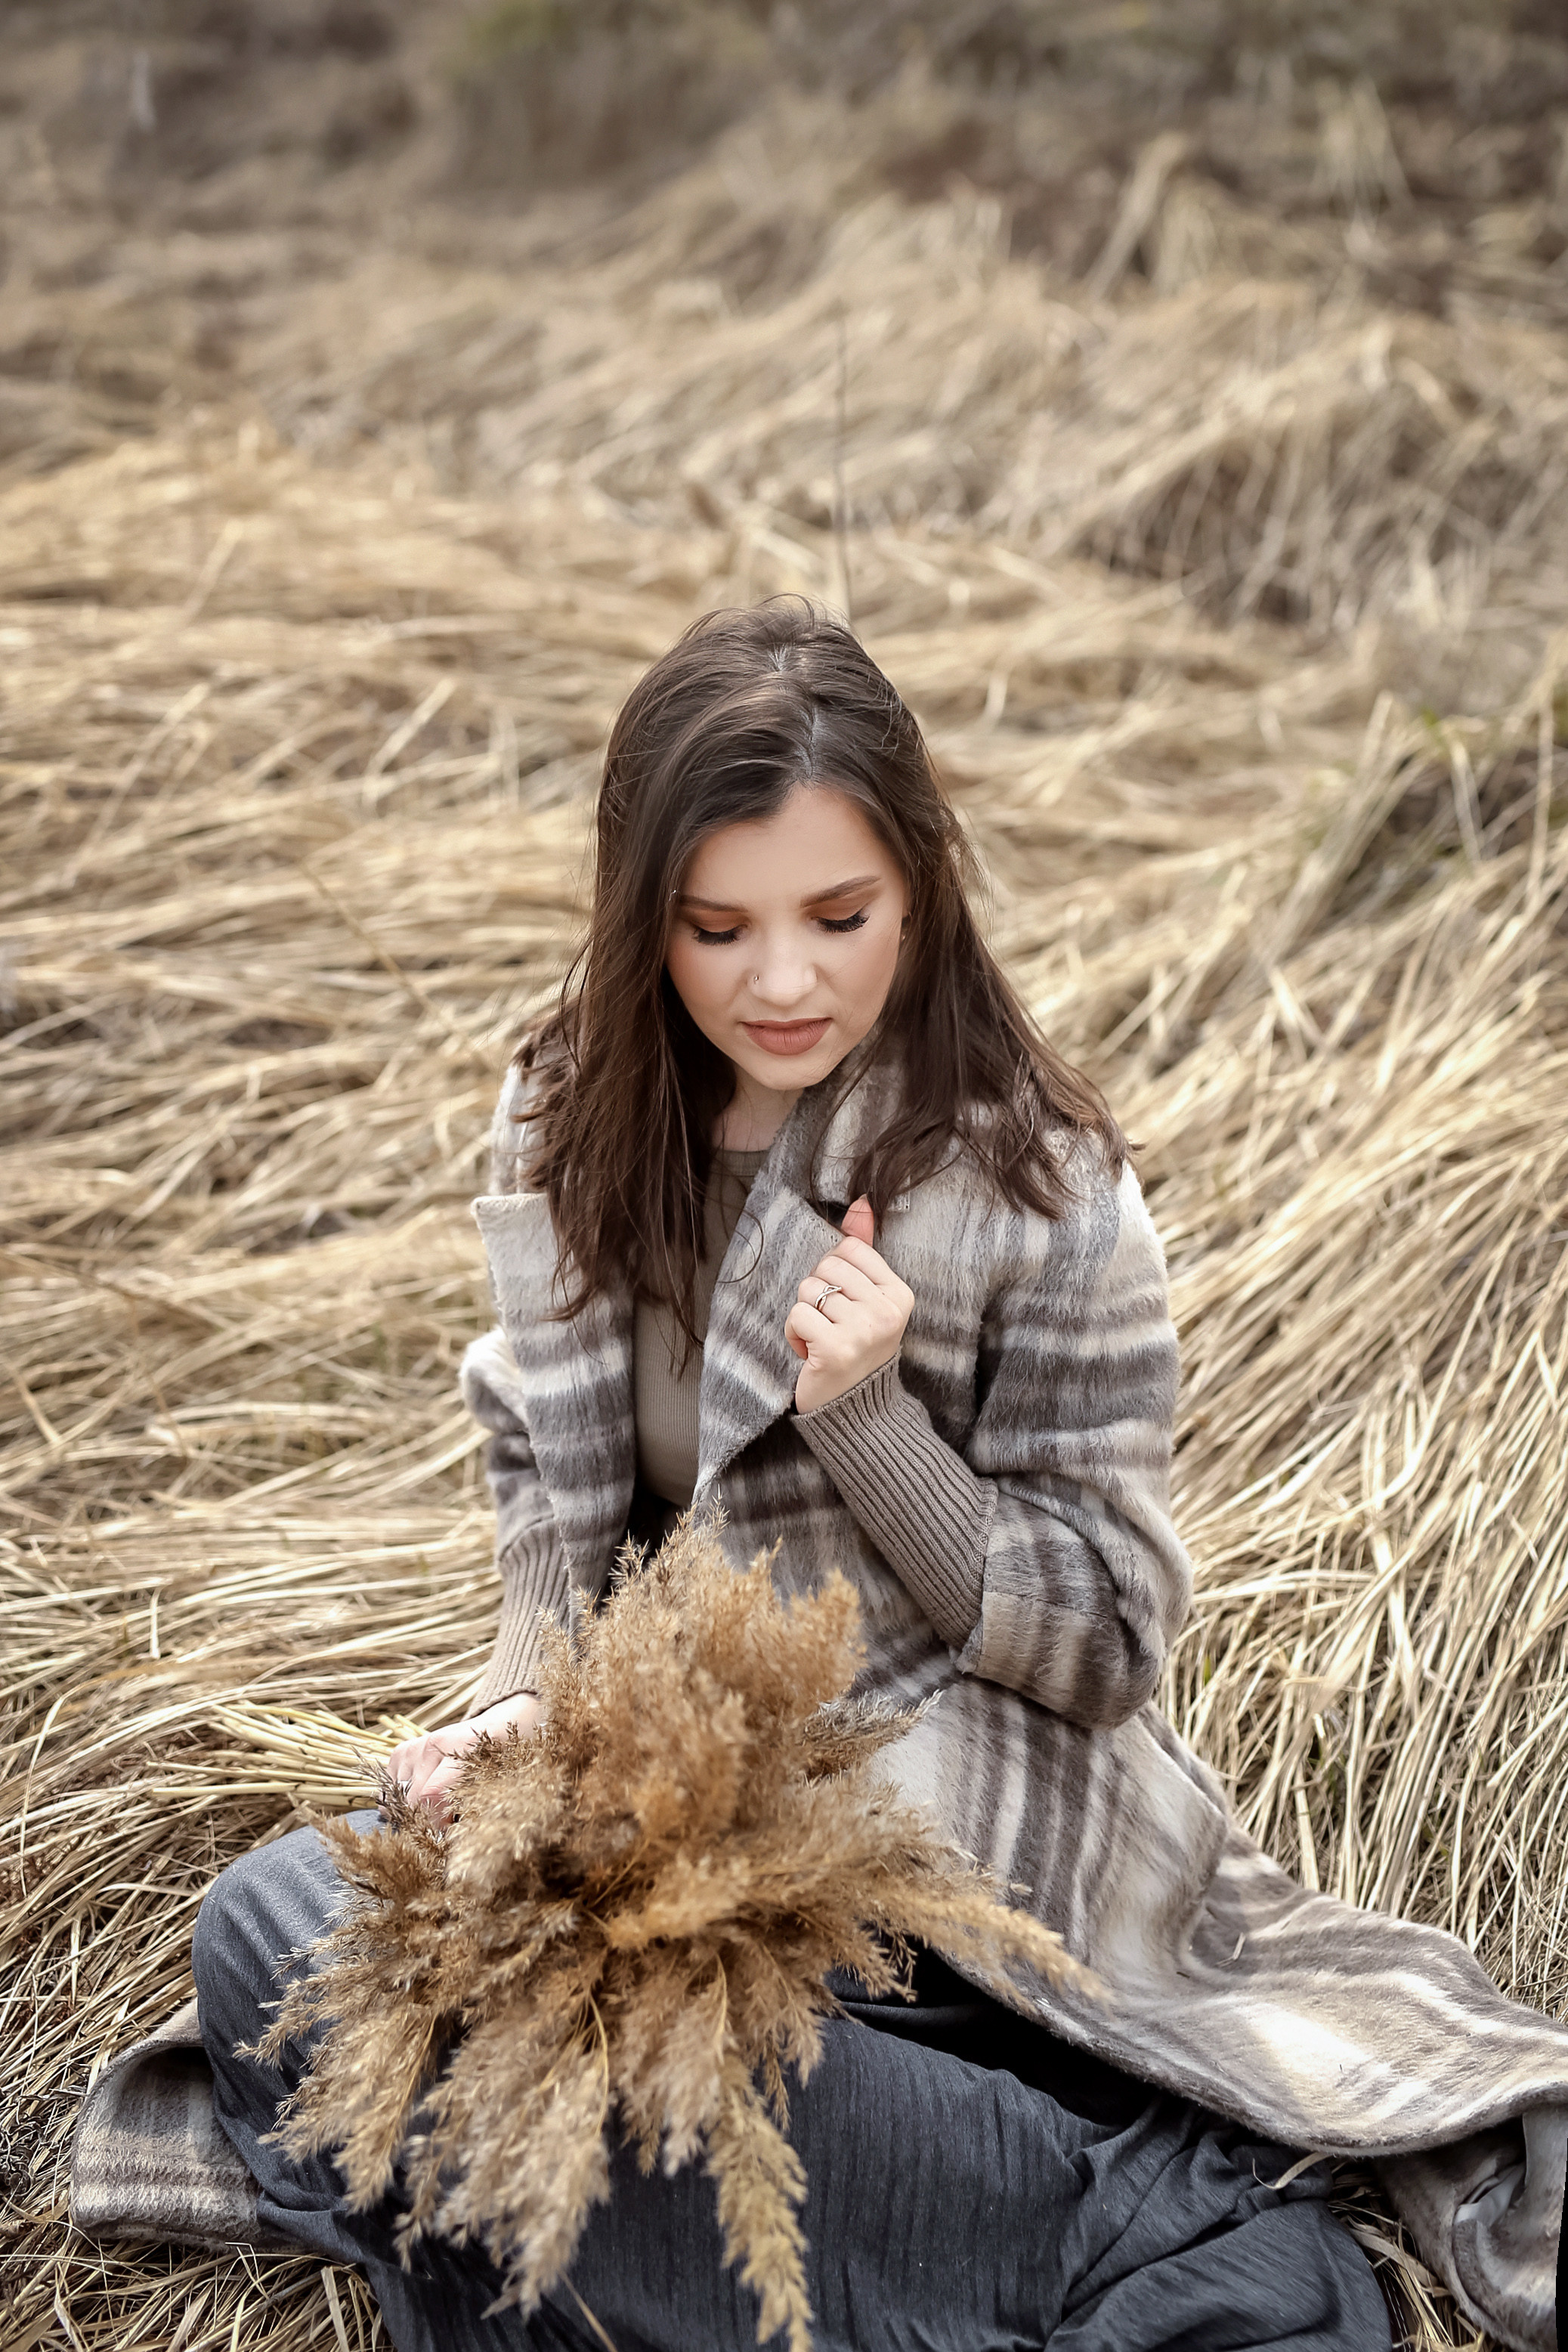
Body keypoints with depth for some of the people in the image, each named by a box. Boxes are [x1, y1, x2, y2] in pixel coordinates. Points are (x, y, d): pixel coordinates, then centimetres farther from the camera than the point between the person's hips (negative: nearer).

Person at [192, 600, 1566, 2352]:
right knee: (272, 1920, -21)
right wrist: (515, 1707, -19)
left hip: (956, 1800, -4)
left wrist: (862, 1410, -22)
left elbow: (1100, 1643, -7)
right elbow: (558, 1500, 3)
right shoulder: (569, 1128, 1)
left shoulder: (1041, 1185, -11)